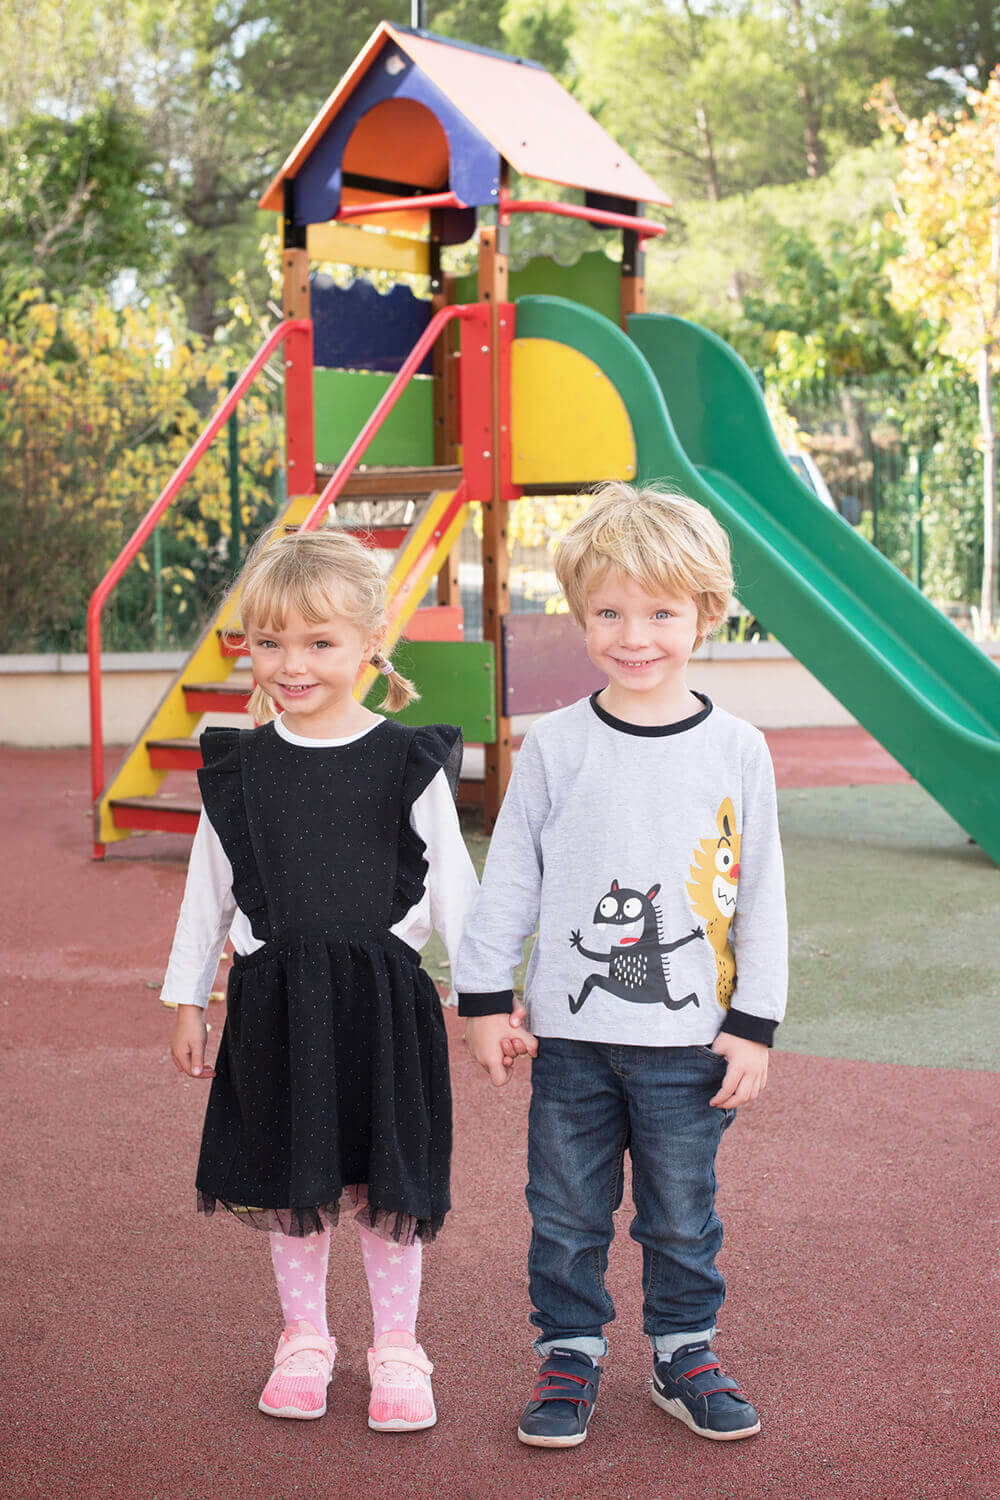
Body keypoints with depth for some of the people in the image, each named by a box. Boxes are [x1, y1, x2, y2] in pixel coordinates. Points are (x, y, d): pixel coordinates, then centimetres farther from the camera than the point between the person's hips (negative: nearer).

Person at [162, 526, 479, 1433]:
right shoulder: (238, 769, 1)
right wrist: (188, 998, 11)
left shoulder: (410, 764, -5)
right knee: (289, 1185, 12)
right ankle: (304, 1341, 31)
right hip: (274, 1001, 2)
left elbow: (451, 888, 0)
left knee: (387, 1185, 7)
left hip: (384, 999, -2)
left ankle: (396, 1350, 25)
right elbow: (209, 891, 9)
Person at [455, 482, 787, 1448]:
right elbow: (507, 879, 3)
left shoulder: (736, 751, -3)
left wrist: (755, 1026, 0)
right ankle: (569, 1356, 29)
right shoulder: (555, 747, -4)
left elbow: (760, 896, 1)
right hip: (570, 1035, 0)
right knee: (566, 1213, 11)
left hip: (689, 1041, 0)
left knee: (682, 1217, 12)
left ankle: (686, 1355, 31)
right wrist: (485, 997, 2)